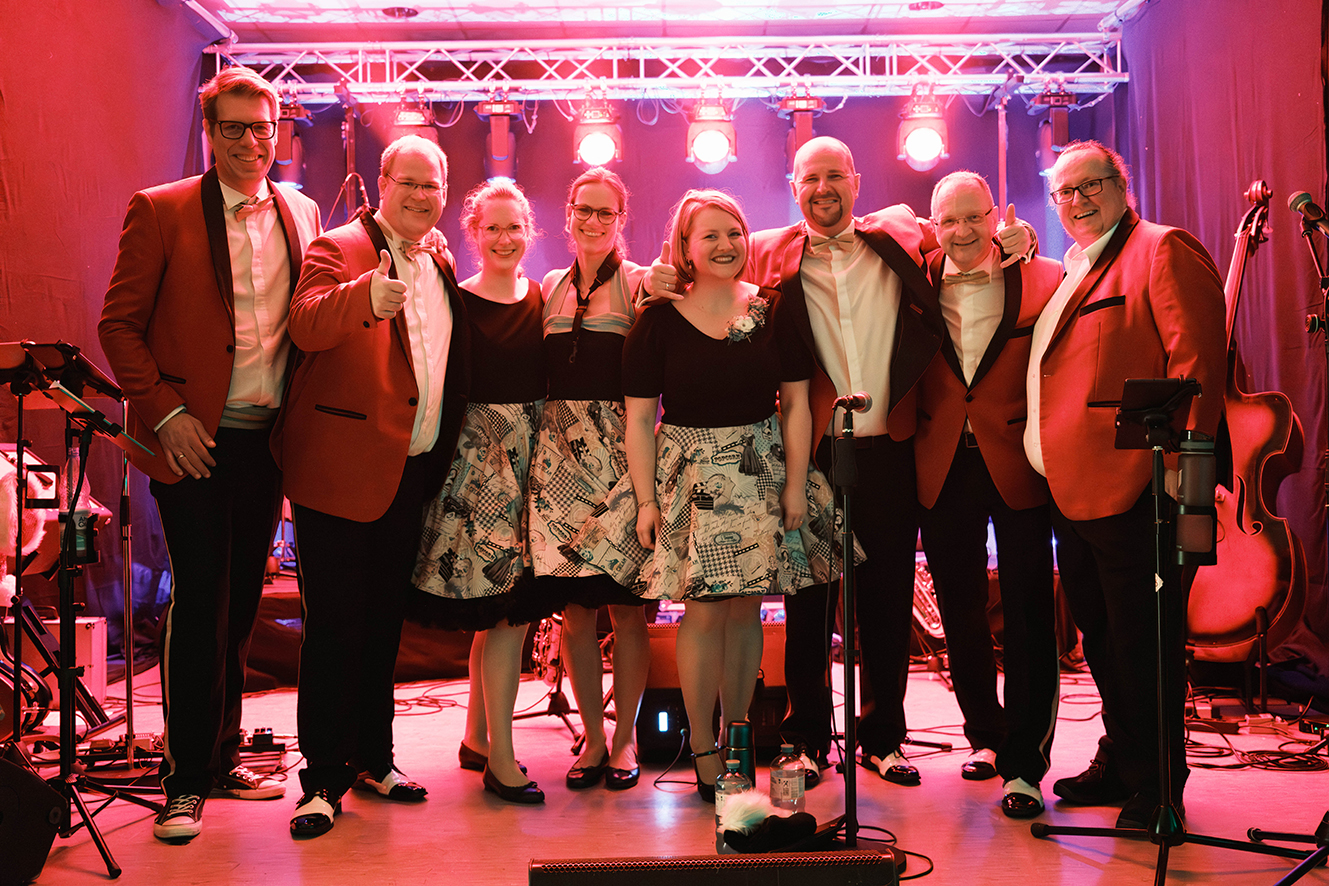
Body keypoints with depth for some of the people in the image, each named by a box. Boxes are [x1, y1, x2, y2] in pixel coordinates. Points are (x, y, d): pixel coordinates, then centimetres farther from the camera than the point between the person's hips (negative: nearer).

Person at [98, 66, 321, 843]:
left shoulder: (301, 214, 10)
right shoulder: (161, 211, -3)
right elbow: (119, 324, -3)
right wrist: (167, 412, -12)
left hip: (268, 438, 5)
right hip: (194, 440, -4)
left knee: (241, 603, 13)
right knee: (201, 602, -4)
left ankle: (222, 757, 27)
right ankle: (186, 779, 8)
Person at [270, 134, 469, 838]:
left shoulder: (439, 259, 14)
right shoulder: (339, 248, -6)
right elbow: (306, 326, -25)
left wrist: (439, 457, 11)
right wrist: (366, 296, -43)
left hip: (412, 474, 7)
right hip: (342, 470, -6)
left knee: (384, 621, 16)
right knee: (334, 626, -2)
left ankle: (372, 759, 29)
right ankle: (323, 779, 9)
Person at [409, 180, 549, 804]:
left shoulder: (543, 300, 11)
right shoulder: (454, 302, -3)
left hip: (530, 458, 5)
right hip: (476, 457, -5)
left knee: (500, 608, 11)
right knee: (509, 607, -8)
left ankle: (476, 737, 26)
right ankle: (501, 759, 2)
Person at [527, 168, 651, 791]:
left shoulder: (640, 283, 2)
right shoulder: (550, 287, 15)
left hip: (622, 450, -4)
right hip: (559, 452, 4)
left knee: (626, 605, 0)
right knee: (573, 607, 5)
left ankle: (624, 737, 16)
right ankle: (592, 738, 18)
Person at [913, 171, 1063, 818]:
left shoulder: (1043, 281, -1)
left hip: (1017, 465, -2)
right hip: (943, 467, 3)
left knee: (1027, 615, -1)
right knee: (961, 613, 12)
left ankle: (1023, 763, 8)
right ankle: (985, 735, 30)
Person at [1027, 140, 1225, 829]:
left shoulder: (1163, 250, -5)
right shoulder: (1071, 274, 22)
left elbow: (1198, 359, -15)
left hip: (1130, 486, -9)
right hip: (1072, 487, 9)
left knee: (1141, 639, -2)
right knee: (1099, 636, 18)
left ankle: (1155, 788, 11)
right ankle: (1119, 763, 32)